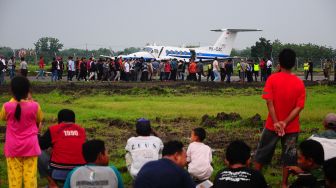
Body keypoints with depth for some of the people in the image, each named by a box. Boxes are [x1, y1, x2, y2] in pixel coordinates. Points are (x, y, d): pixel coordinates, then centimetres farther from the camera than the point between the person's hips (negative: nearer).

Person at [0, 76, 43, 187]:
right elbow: (39, 120, 7)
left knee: (14, 176, 5)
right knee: (30, 175, 5)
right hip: (30, 146, 0)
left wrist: (13, 100, 12)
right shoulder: (34, 106, -12)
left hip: (13, 148, 0)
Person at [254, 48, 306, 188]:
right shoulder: (299, 83, -6)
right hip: (291, 127, 1)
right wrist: (285, 122, -17)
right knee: (288, 157, 12)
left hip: (272, 125, -1)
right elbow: (299, 107, -12)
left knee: (261, 154, 13)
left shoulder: (272, 79, -11)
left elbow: (269, 102, -17)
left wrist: (276, 122, -18)